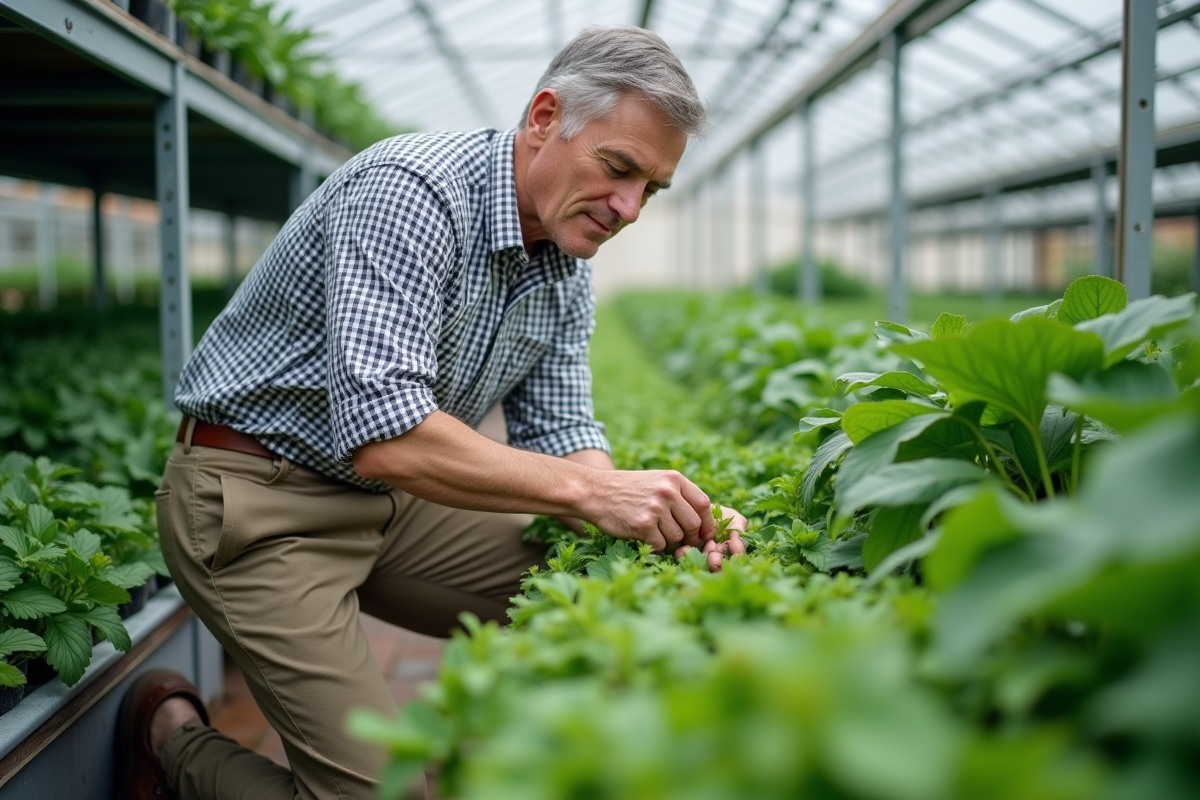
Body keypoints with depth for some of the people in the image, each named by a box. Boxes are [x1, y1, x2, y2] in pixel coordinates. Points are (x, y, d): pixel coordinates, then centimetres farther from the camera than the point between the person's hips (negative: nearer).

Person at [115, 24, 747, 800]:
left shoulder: (568, 269, 2)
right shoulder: (413, 191, -25)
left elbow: (560, 432, 3)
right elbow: (382, 432, -34)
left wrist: (659, 518, -16)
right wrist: (588, 491, -33)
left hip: (388, 501, 8)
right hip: (256, 502, -8)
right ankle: (173, 735, 12)